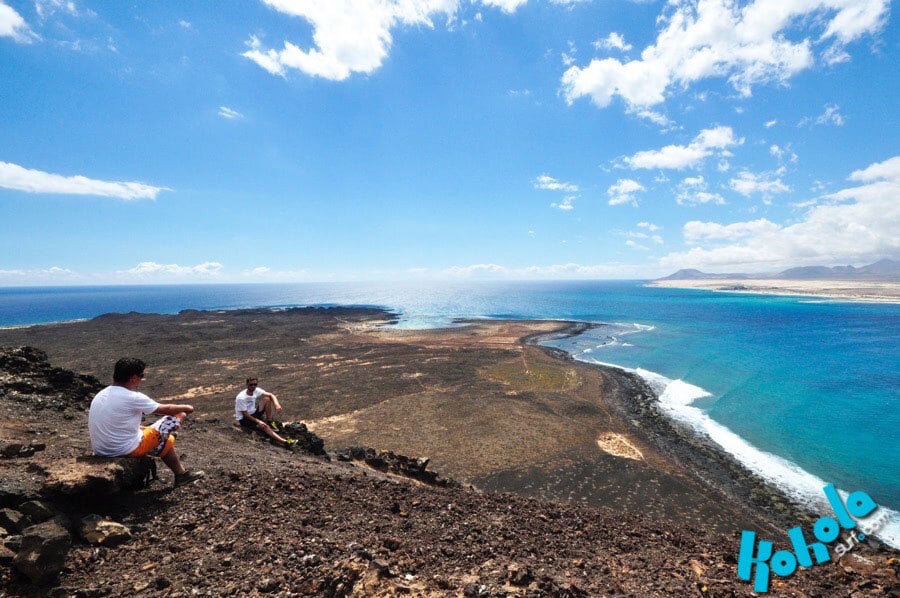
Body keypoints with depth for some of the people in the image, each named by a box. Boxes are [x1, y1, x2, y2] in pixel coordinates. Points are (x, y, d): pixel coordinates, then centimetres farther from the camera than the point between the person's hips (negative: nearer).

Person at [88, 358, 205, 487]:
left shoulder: (101, 394, 4)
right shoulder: (133, 398, -20)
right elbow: (165, 409, -7)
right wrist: (185, 408, 11)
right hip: (127, 451, -9)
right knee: (175, 418, 2)